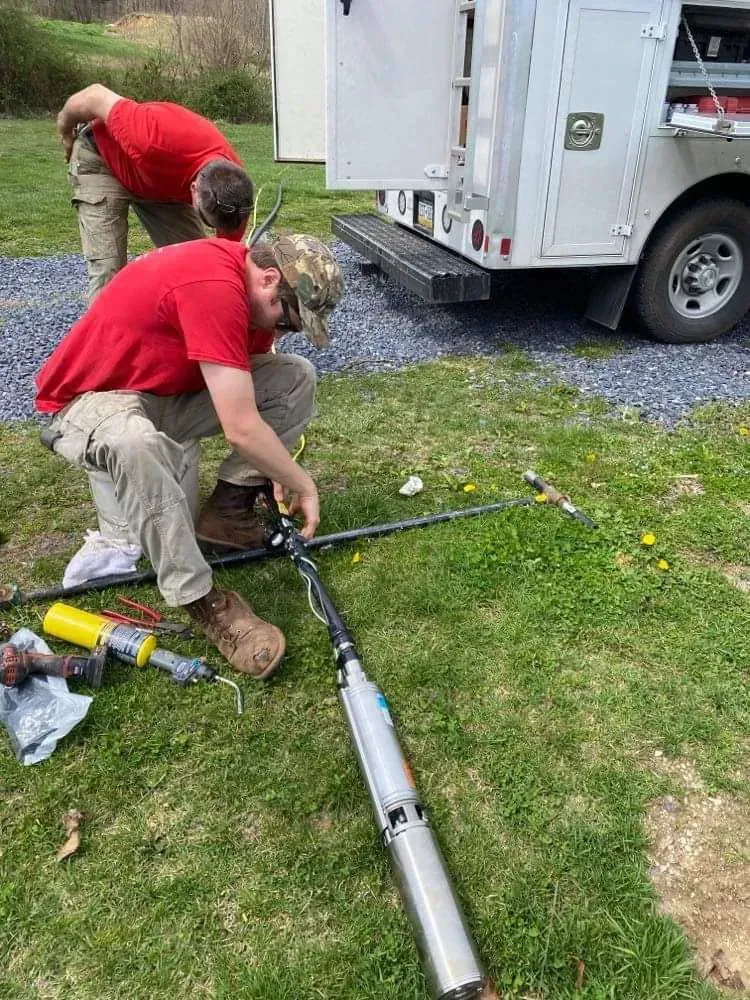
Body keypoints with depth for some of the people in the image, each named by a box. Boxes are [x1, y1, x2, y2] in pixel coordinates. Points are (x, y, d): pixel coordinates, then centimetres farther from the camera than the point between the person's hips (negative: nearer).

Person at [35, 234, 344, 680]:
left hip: (171, 390, 8)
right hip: (90, 398, -8)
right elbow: (241, 430, -32)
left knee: (297, 376, -4)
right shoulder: (213, 287, -32)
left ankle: (229, 508, -2)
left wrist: (278, 474, 1)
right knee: (137, 444, -44)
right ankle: (201, 599, -29)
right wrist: (304, 485, -17)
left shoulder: (247, 280, -4)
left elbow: (255, 400, 7)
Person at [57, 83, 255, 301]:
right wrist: (65, 134, -8)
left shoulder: (234, 185, -29)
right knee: (108, 269, -15)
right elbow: (95, 96, -28)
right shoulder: (161, 138, -44)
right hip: (101, 157, -4)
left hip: (165, 181, 4)